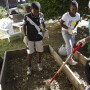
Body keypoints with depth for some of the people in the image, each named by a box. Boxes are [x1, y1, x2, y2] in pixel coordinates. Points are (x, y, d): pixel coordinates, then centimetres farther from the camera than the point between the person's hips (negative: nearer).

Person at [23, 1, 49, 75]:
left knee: (40, 51, 12)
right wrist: (25, 36, -10)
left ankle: (39, 63, 37)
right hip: (30, 38, -2)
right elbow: (24, 26, -5)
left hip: (39, 37, 2)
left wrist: (46, 31, 1)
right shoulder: (27, 16, -18)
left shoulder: (41, 15, -10)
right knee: (30, 53, 5)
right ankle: (29, 67, 24)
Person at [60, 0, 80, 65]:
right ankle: (69, 59, 1)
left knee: (72, 45, 8)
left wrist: (75, 29, -10)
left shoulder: (78, 15, -11)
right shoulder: (66, 15, -26)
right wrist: (68, 29, -23)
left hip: (72, 32, 5)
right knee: (69, 45, -14)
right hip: (65, 31, -5)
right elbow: (61, 23, -15)